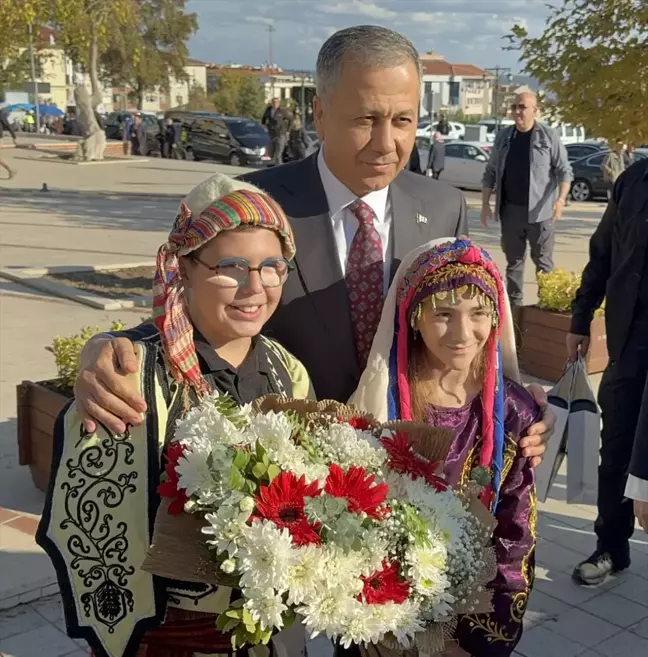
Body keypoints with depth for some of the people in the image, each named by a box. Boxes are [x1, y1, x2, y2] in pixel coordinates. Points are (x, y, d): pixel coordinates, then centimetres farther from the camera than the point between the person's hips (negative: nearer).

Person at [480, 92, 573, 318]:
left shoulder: (549, 136, -4)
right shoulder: (503, 137, 7)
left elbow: (564, 170, -6)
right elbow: (490, 172, 11)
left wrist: (561, 198, -21)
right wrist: (485, 204, 6)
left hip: (540, 211, -4)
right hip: (510, 210, 4)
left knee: (543, 261, 2)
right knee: (513, 261, 10)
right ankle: (514, 304, 17)